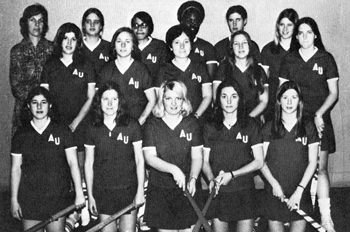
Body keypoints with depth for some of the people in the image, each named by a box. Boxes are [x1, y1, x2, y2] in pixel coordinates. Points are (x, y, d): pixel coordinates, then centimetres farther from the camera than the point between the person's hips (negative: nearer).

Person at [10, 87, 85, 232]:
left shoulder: (62, 132, 0)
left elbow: (73, 162, -2)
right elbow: (16, 168, 7)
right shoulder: (21, 135, 4)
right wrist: (14, 199, 4)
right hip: (29, 200, 1)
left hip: (57, 198, -1)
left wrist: (79, 193, -9)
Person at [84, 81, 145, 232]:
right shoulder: (93, 130, 1)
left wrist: (140, 190, -3)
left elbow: (139, 160, 0)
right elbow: (89, 164, 5)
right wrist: (90, 195, 4)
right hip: (102, 191, 1)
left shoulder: (132, 126, -3)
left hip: (128, 190, -1)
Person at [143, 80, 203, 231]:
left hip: (185, 190, 1)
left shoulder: (192, 123, 2)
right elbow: (149, 157, -9)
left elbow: (197, 157, 2)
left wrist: (193, 179, -15)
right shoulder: (153, 125, -1)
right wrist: (173, 169, -23)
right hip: (159, 190, -1)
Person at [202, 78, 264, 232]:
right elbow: (205, 161, 5)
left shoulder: (251, 126, 1)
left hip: (244, 192, -1)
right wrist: (212, 179, -15)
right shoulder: (210, 128, 5)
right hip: (218, 192, 1)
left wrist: (232, 174, -12)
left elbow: (259, 161, -1)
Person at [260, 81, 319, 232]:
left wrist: (300, 190, -8)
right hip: (275, 193, 0)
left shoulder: (308, 127, 4)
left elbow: (312, 162, 1)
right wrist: (274, 184, -10)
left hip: (300, 193, 0)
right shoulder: (269, 128, 4)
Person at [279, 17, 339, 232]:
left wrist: (320, 113, -9)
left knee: (320, 168, -3)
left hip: (319, 119, -1)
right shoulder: (289, 60, 8)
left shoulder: (326, 59, 3)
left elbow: (334, 93, 3)